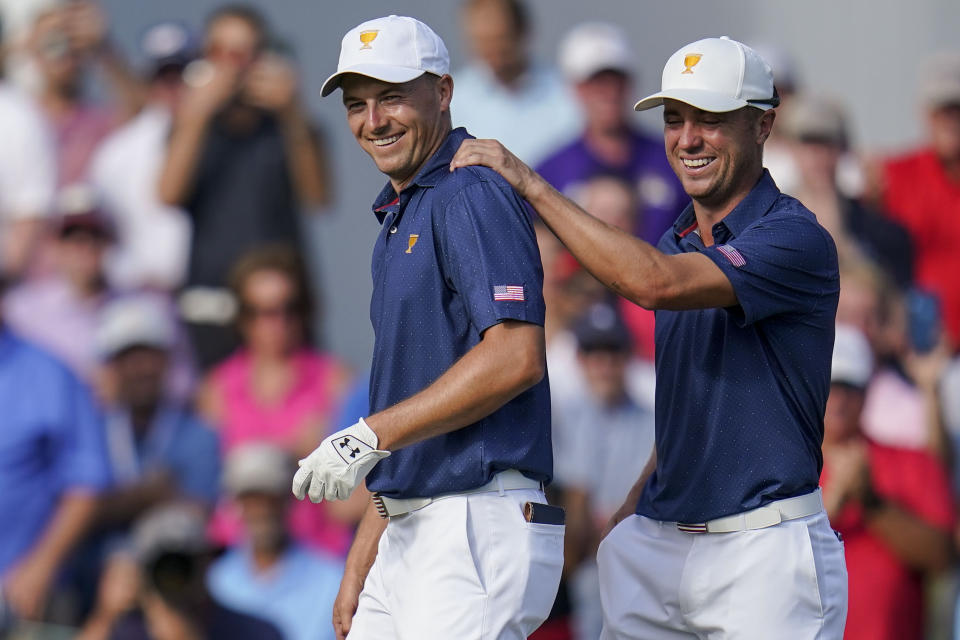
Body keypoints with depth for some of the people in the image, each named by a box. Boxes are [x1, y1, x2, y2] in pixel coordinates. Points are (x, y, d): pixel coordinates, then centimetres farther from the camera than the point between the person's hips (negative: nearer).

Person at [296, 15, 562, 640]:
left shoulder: (473, 196, -9)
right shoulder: (398, 221, 21)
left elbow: (515, 359, -22)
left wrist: (368, 436, -17)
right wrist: (358, 573, 19)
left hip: (480, 527, -10)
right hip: (410, 535, 10)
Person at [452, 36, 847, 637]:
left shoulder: (796, 239, -13)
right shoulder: (677, 244, 15)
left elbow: (654, 283, -27)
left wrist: (531, 184, -22)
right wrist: (633, 510, 14)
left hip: (764, 547, -7)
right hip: (661, 545, 7)